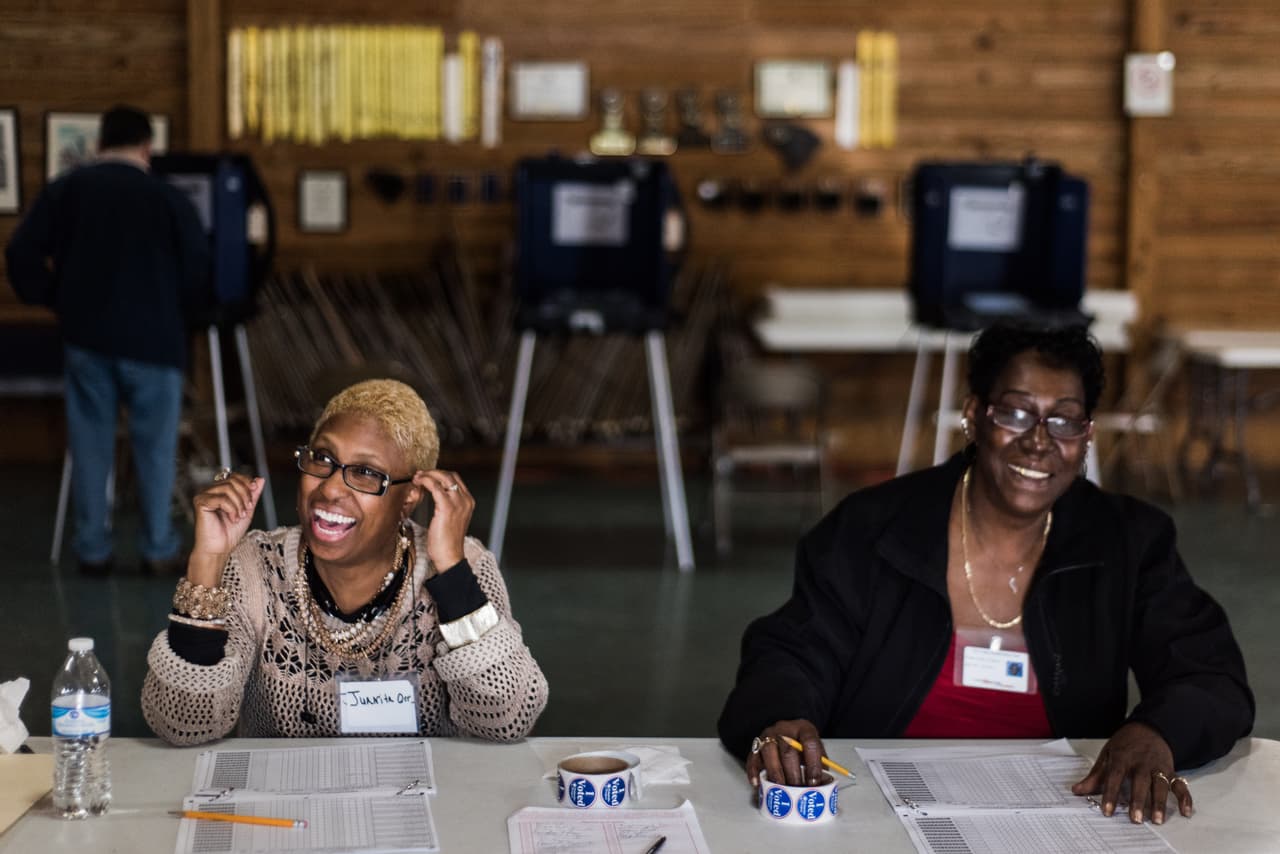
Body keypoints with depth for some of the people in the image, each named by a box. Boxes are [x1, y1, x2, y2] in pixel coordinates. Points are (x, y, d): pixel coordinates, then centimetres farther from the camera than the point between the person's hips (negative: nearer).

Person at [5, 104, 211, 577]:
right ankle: (158, 547, 10)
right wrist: (182, 315, 11)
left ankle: (92, 548, 13)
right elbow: (198, 270, -7)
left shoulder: (66, 189, 2)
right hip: (151, 338, -3)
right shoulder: (167, 197, -8)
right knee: (154, 444, 7)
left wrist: (49, 298, 13)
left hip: (85, 334, 3)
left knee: (90, 440, 11)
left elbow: (22, 252, -1)